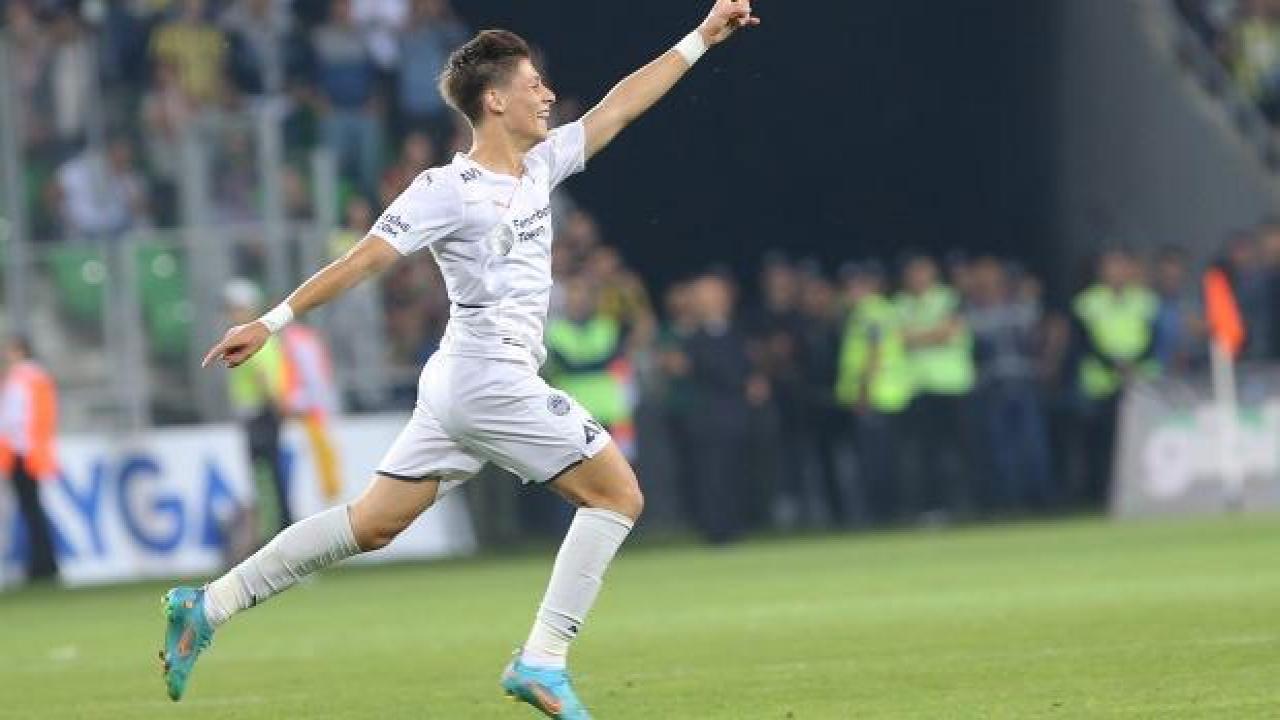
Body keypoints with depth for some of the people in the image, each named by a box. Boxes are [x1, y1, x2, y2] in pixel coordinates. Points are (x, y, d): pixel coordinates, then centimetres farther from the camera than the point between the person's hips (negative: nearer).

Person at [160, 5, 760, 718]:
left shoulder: (541, 166, 13)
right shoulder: (449, 191, -11)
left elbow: (620, 106, 20)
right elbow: (363, 259, -12)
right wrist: (273, 321, -14)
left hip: (462, 387, 9)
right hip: (492, 382, -9)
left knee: (372, 525, 10)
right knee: (618, 495, -4)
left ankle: (208, 606, 10)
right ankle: (542, 660, -6)